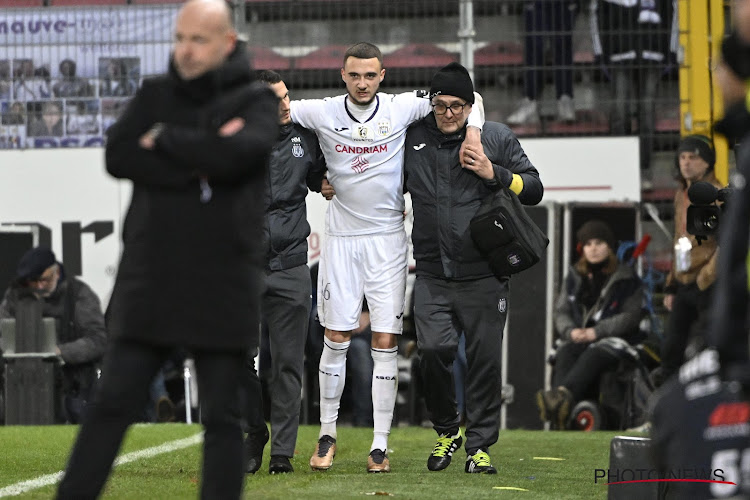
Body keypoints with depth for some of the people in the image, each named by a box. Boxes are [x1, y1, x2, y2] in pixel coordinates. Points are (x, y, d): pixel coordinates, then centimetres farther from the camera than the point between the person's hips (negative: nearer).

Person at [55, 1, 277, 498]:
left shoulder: (256, 101, 2)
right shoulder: (154, 96, 11)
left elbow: (234, 156, -19)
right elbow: (118, 156, -6)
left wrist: (164, 140, -7)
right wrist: (198, 164, -15)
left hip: (223, 288, -2)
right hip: (149, 284, 2)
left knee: (223, 417, 4)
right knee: (112, 405, 1)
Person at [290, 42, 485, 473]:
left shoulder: (402, 109, -4)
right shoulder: (323, 113, -3)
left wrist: (473, 133, -12)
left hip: (387, 239, 0)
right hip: (341, 238, 0)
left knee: (386, 343, -2)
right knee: (336, 340, 1)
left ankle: (380, 446, 1)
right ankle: (327, 435, 13)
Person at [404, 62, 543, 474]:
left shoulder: (497, 138, 3)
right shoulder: (414, 138, 9)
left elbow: (533, 190, 4)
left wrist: (493, 173, -10)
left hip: (484, 274, -1)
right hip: (432, 274, 1)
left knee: (485, 359, -1)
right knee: (433, 350, -11)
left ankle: (479, 445, 10)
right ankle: (446, 429, 13)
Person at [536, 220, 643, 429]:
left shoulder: (626, 278, 3)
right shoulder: (575, 276, 18)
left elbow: (631, 317, -4)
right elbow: (561, 311, 14)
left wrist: (597, 331, -16)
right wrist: (570, 331, -10)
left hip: (615, 338, -4)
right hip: (579, 337, 4)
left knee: (593, 355, -38)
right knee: (565, 354, -32)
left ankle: (563, 394, -65)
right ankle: (560, 407, -56)